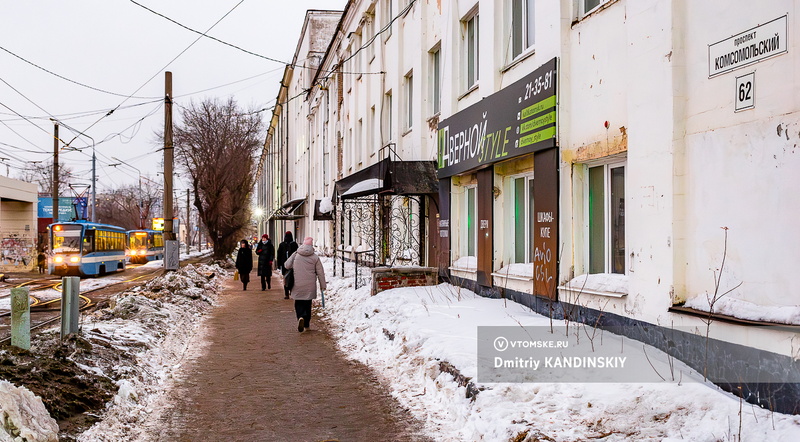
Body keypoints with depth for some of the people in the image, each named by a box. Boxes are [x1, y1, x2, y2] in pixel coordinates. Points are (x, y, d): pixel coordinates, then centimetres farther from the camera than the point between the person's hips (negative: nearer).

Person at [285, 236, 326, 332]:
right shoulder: (315, 257, -4)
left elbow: (287, 265, 0)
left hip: (297, 285, 0)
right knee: (307, 304, 14)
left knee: (298, 303, 8)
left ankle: (301, 317, -19)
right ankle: (306, 323, 19)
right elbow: (320, 272, 0)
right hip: (310, 286, 0)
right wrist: (323, 285, 9)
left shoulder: (295, 255, -4)